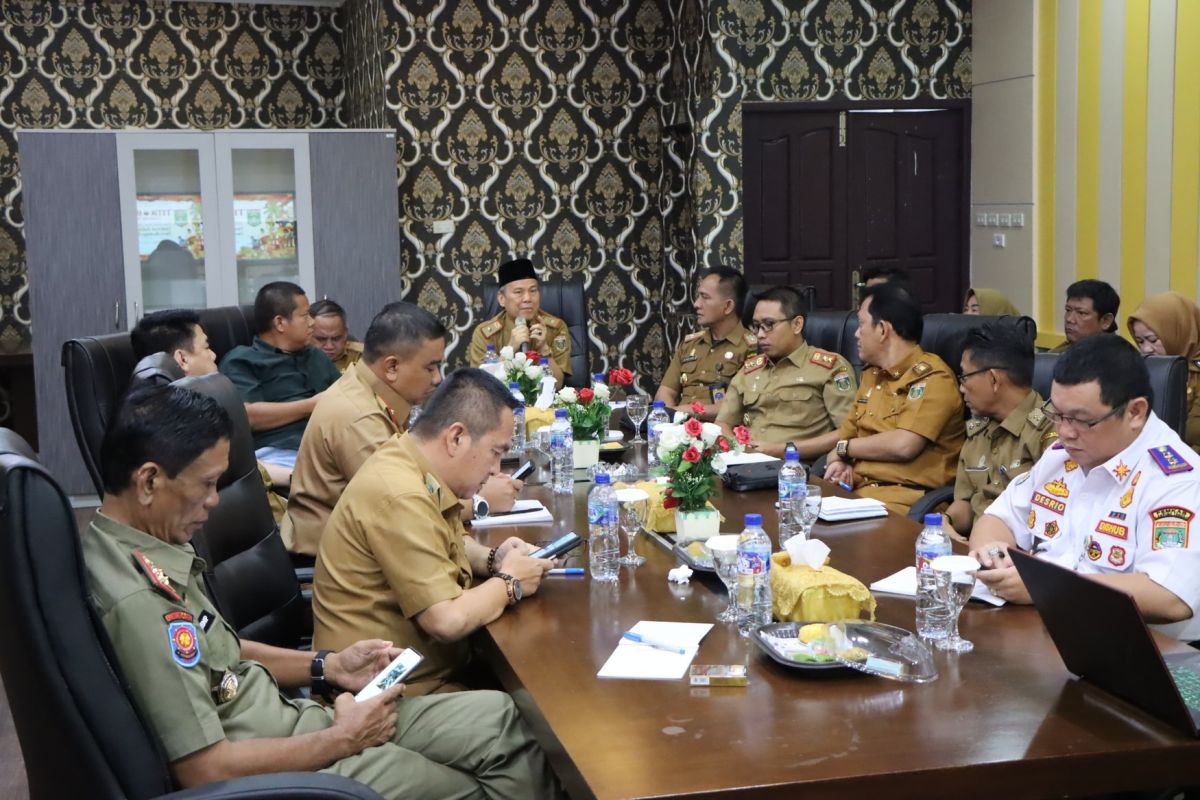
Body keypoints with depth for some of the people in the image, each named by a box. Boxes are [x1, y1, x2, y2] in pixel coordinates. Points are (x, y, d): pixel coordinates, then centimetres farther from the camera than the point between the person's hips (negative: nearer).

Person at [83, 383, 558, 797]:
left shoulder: (152, 546, 2)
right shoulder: (136, 598, -28)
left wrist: (327, 667, 5)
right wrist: (342, 740, -16)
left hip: (288, 717, 9)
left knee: (500, 719, 5)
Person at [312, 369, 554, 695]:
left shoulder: (412, 464, 4)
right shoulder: (401, 498, -24)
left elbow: (447, 542, 24)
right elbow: (448, 621, -26)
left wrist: (491, 560, 4)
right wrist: (509, 583, -9)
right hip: (397, 693, -9)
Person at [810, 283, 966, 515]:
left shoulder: (931, 377, -6)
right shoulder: (871, 376, 21)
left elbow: (903, 446, -18)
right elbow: (844, 435, 23)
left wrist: (845, 448, -2)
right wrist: (838, 461, -2)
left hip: (905, 496, -8)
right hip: (857, 488, 8)